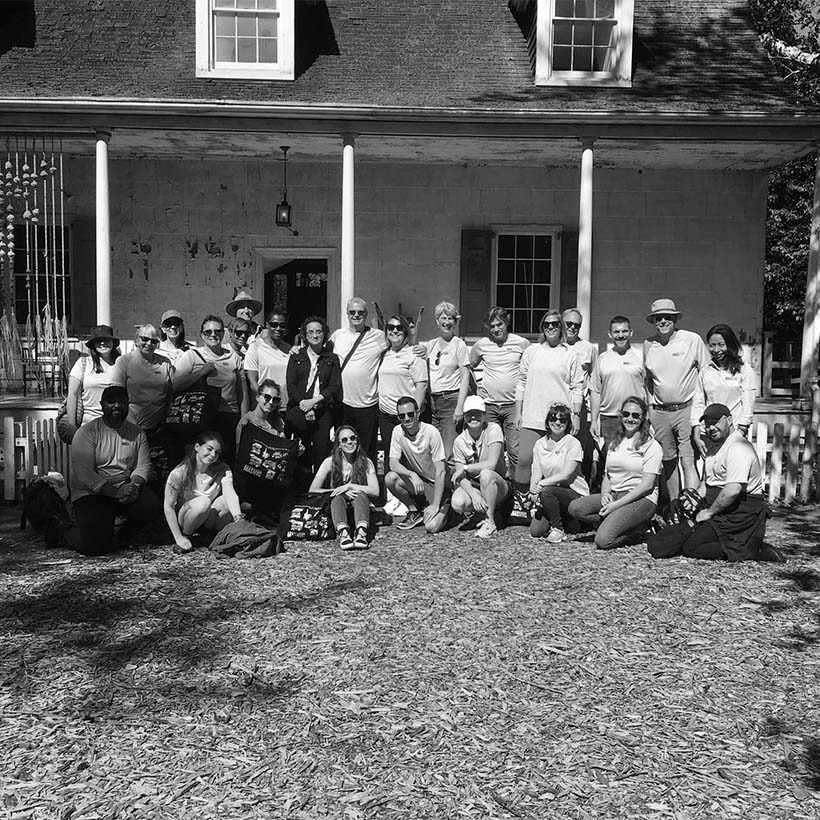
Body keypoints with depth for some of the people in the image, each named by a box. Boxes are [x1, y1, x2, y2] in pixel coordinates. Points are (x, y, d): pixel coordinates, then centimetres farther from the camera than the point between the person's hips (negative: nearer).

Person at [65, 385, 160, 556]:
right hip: (91, 493, -4)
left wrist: (134, 485, -20)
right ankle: (68, 533, 15)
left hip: (125, 486, 4)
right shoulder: (87, 432, -8)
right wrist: (115, 492, -24)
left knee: (151, 506, -26)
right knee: (93, 544, -23)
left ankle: (124, 535, 7)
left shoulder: (137, 433, 8)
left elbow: (143, 465, 3)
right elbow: (84, 473, -16)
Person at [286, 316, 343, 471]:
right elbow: (291, 386, 5)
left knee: (322, 445, -12)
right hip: (299, 406, 0)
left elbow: (335, 387, 4)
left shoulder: (332, 359, 14)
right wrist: (303, 403, -11)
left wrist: (314, 401, -10)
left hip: (323, 408, 0)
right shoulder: (296, 357, 15)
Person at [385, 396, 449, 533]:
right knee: (390, 478, -25)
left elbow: (440, 472, -19)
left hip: (435, 484, -4)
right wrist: (412, 474, -31)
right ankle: (414, 511, 0)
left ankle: (443, 508, 11)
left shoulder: (431, 432, -19)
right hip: (415, 481, 4)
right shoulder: (398, 431, -7)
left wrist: (435, 505, -23)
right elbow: (393, 463, -10)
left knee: (432, 526, -25)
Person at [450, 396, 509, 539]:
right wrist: (474, 494, -28)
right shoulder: (459, 441, -5)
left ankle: (489, 522, -21)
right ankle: (476, 512, 7)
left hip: (498, 485, -2)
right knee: (458, 503, -29)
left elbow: (491, 464, -24)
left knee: (485, 474, -36)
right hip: (472, 486, 2)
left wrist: (465, 468, -16)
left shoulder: (493, 429, -13)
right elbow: (461, 477, -10)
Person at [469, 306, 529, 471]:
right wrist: (477, 388, 12)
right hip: (489, 404, 2)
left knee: (515, 451, -6)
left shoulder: (522, 343, 1)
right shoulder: (481, 345, 5)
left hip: (513, 404, -2)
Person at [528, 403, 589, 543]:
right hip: (552, 494, 5)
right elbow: (536, 472, -2)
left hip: (575, 494, -5)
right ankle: (561, 520, 19)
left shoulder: (573, 444, -11)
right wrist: (533, 489, -22)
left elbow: (566, 475, -19)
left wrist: (541, 484, -29)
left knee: (546, 491, -34)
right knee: (535, 531, -12)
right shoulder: (540, 444, 5)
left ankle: (558, 529, -10)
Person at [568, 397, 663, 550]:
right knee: (575, 507, -21)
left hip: (641, 499, -6)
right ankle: (613, 523, -7)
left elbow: (647, 484, -11)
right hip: (613, 494, 6)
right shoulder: (615, 443, 19)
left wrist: (617, 504, -17)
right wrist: (605, 493, -5)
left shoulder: (652, 446, -2)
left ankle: (636, 529, 1)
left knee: (603, 540, -26)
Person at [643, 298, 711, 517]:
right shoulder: (648, 345, 7)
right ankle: (673, 506, 24)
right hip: (659, 412, 4)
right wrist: (646, 409, 14)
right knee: (668, 462, 12)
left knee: (688, 461, -9)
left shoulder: (692, 340, -4)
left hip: (686, 409, -4)